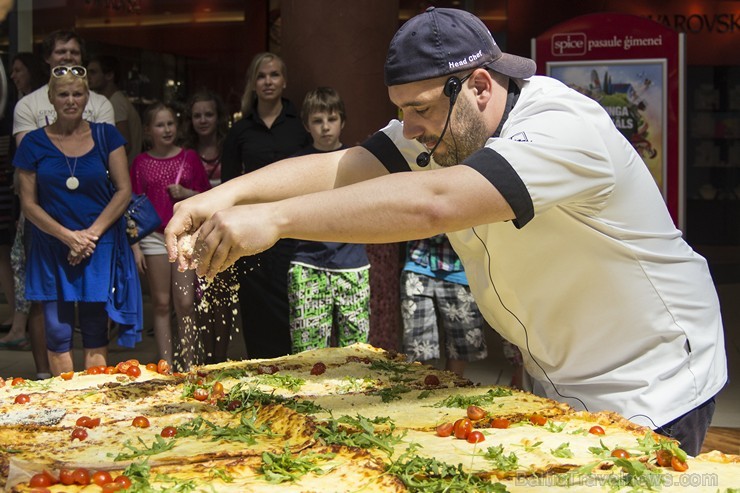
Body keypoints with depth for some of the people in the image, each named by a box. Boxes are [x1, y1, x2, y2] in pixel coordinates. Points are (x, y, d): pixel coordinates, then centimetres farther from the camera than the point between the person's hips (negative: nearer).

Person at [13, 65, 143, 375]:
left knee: (95, 332, 2)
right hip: (52, 250, 0)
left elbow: (124, 190, 2)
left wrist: (92, 233, -9)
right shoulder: (34, 143, 3)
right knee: (58, 332, 1)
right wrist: (68, 236, -11)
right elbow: (29, 204, 2)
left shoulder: (106, 136, 4)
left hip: (100, 247, 0)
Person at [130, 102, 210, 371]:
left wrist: (188, 193, -9)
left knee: (185, 303, -6)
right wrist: (135, 246, 1)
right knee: (161, 303, 4)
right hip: (154, 236, 1)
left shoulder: (189, 157, 5)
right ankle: (166, 364, 9)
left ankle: (188, 364, 1)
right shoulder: (141, 162, 5)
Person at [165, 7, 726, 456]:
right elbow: (337, 167, -14)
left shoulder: (565, 128, -30)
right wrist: (227, 196, -31)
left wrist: (274, 218, -47)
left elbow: (433, 204, -43)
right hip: (558, 387, 7)